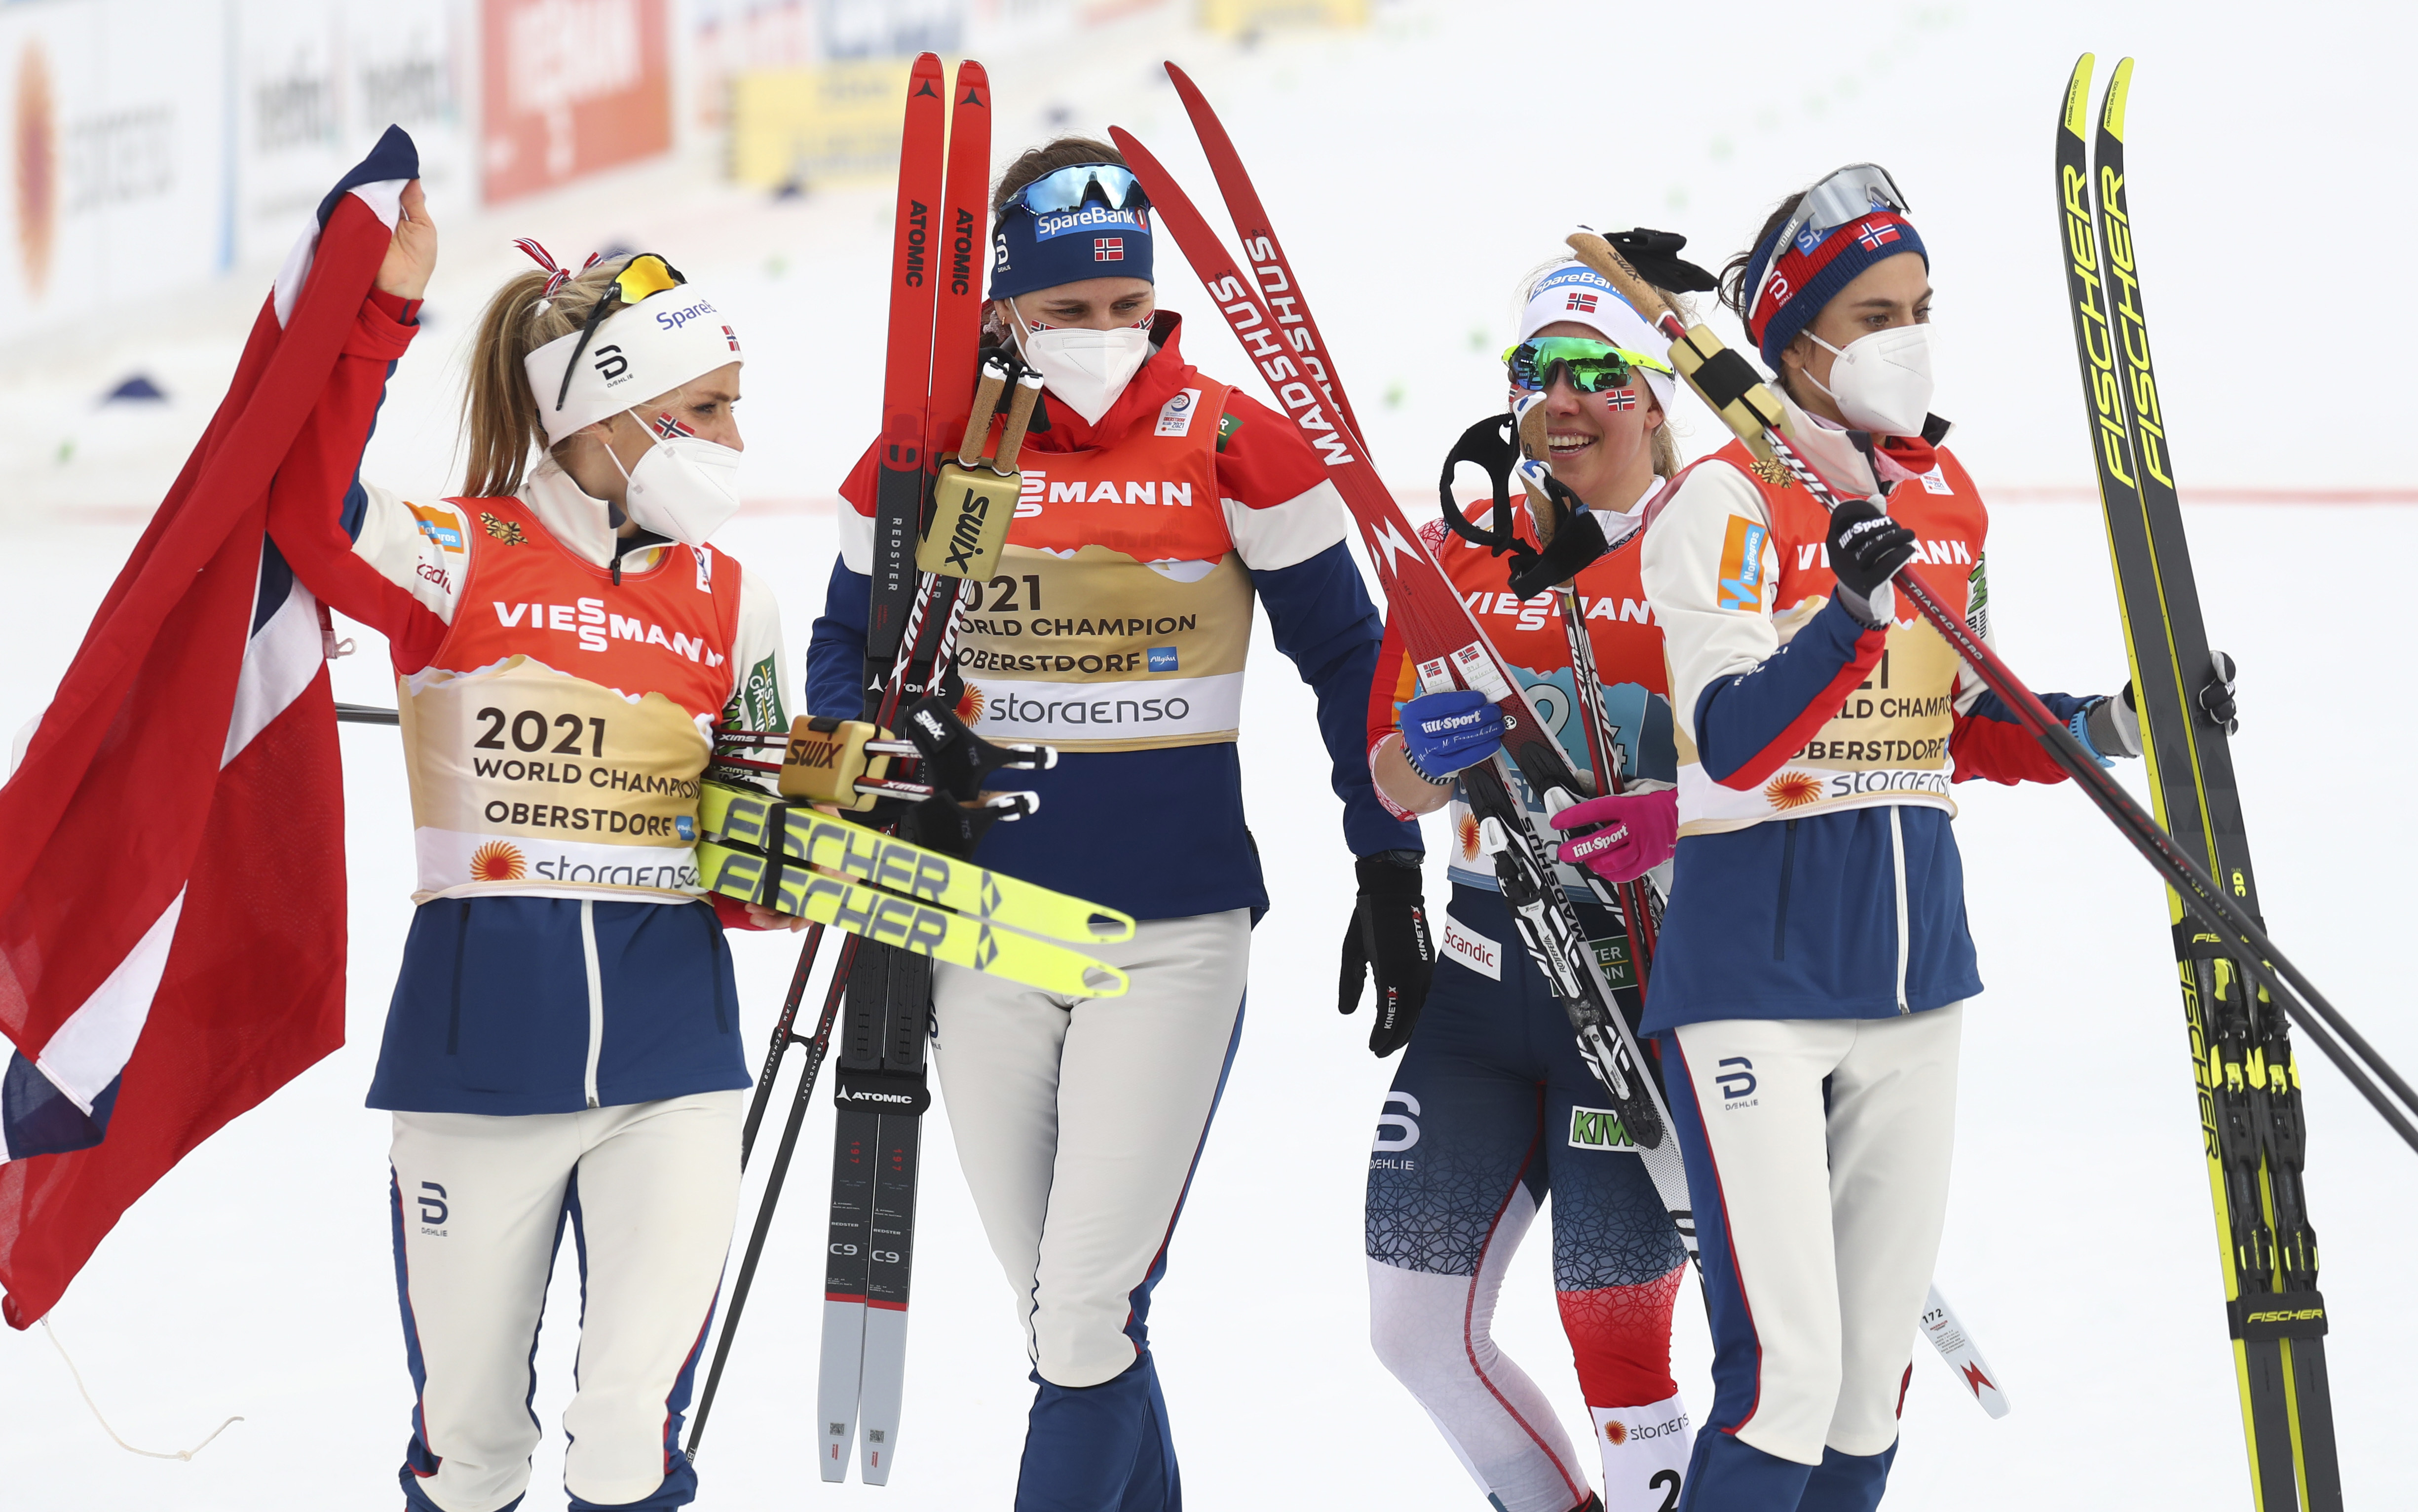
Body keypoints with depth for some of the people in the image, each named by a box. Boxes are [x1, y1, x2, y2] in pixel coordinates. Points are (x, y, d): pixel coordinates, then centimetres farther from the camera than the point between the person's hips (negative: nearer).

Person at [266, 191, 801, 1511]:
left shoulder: (726, 602, 9)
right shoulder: (460, 560, -3)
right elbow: (310, 507, -22)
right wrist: (380, 307, -26)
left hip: (674, 1045, 2)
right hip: (480, 1039, -2)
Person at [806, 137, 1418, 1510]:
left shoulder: (1235, 445, -6)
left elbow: (1346, 654, 5)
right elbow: (849, 643, 14)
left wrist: (1388, 866, 5)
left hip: (1176, 931, -3)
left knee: (1091, 1312, -11)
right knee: (1058, 1314, 9)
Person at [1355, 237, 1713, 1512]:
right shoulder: (1459, 553, 9)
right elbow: (1394, 779, 11)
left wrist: (1671, 821, -26)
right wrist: (1433, 752, -13)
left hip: (1645, 976, -5)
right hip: (1488, 964, 5)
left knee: (1615, 1349, -5)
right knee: (1415, 1324, 7)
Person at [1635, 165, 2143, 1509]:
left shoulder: (1947, 498, 10)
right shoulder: (1724, 501, -11)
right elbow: (1731, 745, -22)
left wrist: (2090, 726, 3)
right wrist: (1852, 609, -35)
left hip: (1916, 955, 7)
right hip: (1755, 958, -7)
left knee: (1878, 1369, 10)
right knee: (1788, 1372, -14)